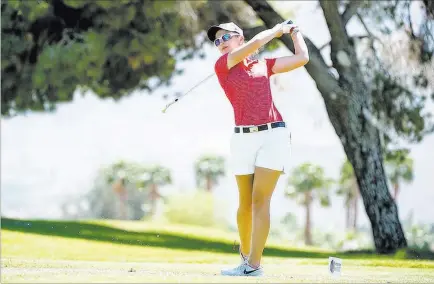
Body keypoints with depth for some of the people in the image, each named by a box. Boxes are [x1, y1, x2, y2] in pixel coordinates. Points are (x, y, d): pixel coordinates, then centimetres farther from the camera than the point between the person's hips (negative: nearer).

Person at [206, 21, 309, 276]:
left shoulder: (264, 64, 14)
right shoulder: (222, 65, 6)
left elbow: (302, 58, 13)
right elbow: (256, 42, -4)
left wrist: (294, 32, 27)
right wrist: (277, 30, 10)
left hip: (274, 135, 0)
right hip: (243, 138, 0)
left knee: (260, 200, -11)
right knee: (246, 203, 4)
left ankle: (254, 264, -15)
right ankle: (245, 254, 27)